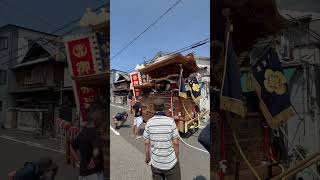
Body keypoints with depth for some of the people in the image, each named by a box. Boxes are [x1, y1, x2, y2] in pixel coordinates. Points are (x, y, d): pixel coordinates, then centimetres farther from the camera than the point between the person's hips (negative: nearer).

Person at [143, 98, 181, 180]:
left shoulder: (149, 122, -8)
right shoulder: (170, 121, -15)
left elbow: (146, 143, -2)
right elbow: (176, 143, -11)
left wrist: (147, 156, 13)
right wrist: (177, 157, 4)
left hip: (155, 162, 3)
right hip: (171, 162, -2)